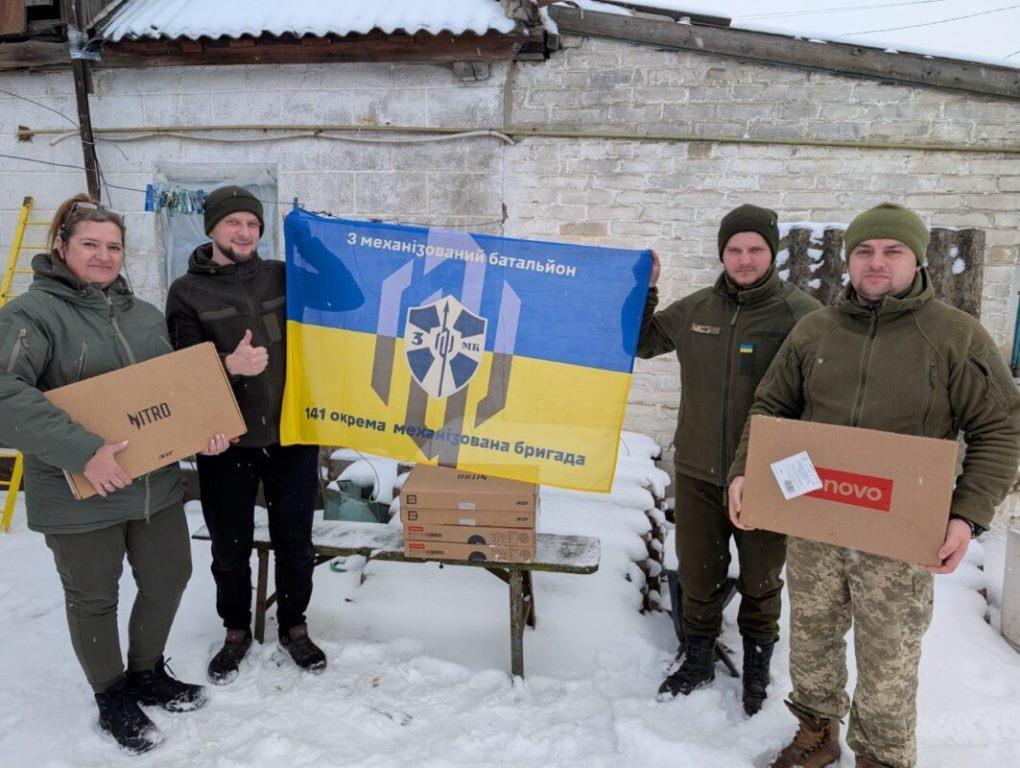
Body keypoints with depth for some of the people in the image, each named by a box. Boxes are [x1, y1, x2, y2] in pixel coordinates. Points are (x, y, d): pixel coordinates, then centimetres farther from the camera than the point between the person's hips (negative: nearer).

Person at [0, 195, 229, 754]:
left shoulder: (144, 314, 9)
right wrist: (81, 451, -33)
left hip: (156, 483, 6)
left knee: (169, 579, 17)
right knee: (93, 598, 13)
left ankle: (148, 673, 43)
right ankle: (112, 699, 36)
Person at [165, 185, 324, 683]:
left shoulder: (284, 277, 5)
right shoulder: (187, 292, 0)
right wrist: (229, 365, -26)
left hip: (292, 437, 1)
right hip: (225, 444, -1)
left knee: (294, 541, 13)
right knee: (230, 547, 14)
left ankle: (293, 626, 35)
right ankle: (236, 631, 38)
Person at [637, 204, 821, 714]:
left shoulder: (800, 314, -11)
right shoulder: (694, 310, 2)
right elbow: (641, 343, 15)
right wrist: (643, 290, 2)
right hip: (697, 473, 3)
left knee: (761, 580, 16)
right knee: (698, 575, 16)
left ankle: (756, 667, 39)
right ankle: (698, 659, 38)